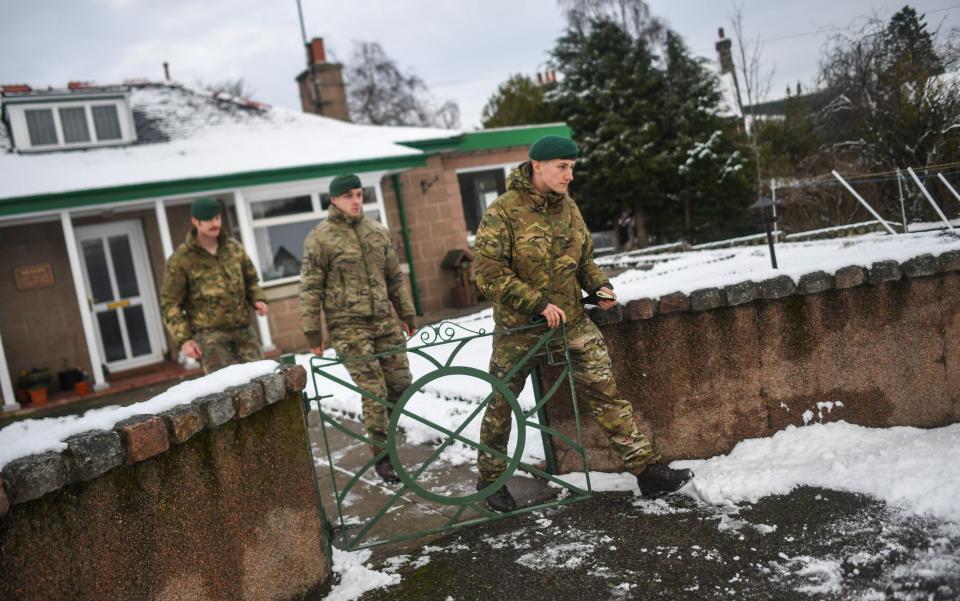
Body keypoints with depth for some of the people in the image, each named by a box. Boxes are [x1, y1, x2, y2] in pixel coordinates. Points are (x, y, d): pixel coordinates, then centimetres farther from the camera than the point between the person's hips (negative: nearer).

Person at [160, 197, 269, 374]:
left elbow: (251, 280, 23)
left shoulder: (234, 248, 11)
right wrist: (183, 339, -8)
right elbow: (170, 303, -1)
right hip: (209, 334, -4)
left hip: (243, 330, 5)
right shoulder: (181, 259, -3)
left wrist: (257, 299, 2)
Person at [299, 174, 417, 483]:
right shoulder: (319, 239, -6)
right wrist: (312, 331, -8)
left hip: (385, 319, 5)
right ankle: (380, 455, 9)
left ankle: (380, 423, 34)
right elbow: (310, 288, -5)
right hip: (349, 326, -5)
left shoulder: (378, 231, 9)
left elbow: (395, 277, 16)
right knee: (374, 392, -6)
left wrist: (407, 313, 17)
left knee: (401, 382, 6)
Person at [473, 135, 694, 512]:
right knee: (501, 405, 11)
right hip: (519, 326, -4)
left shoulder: (568, 208, 4)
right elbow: (488, 274, -20)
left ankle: (647, 470, 3)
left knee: (606, 392, -3)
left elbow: (584, 259, 17)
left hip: (571, 320, 4)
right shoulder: (502, 212, -15)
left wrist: (599, 286, -3)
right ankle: (490, 479, 30)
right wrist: (539, 303, -24)